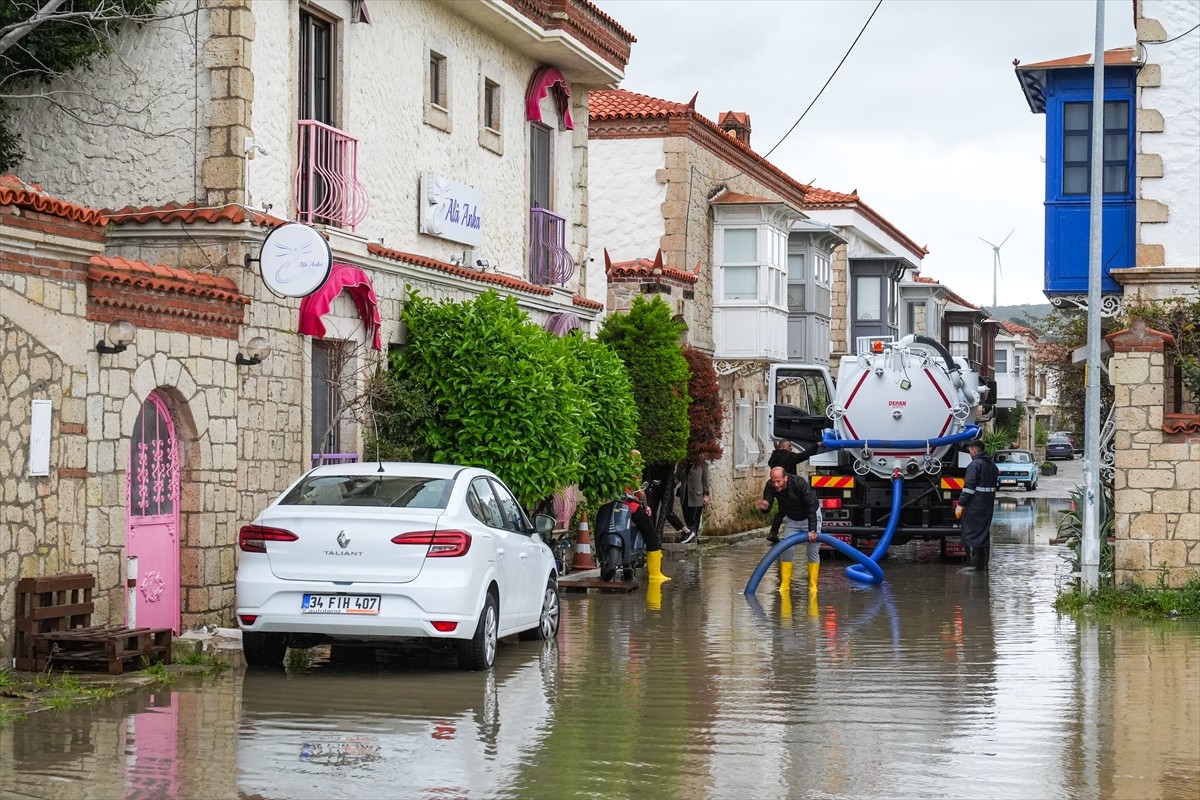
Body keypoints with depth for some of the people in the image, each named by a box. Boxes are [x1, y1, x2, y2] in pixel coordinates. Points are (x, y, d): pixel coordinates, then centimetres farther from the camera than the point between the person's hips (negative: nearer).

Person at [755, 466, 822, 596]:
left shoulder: (800, 484, -36)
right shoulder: (770, 487, -24)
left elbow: (811, 508, -31)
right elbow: (767, 508, -22)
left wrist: (812, 530, -32)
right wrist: (764, 507, -47)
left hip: (810, 517, -4)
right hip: (791, 519, 4)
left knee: (813, 551, -7)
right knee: (786, 550, -6)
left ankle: (813, 586, -1)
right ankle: (784, 585, -1)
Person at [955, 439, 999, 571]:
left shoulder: (975, 464, -13)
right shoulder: (992, 466, 16)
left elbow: (969, 486, -18)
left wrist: (960, 504, -16)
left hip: (975, 506, -8)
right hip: (988, 505, 8)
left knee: (972, 533, -3)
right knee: (984, 533, 13)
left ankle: (975, 564, -6)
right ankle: (984, 564, 16)